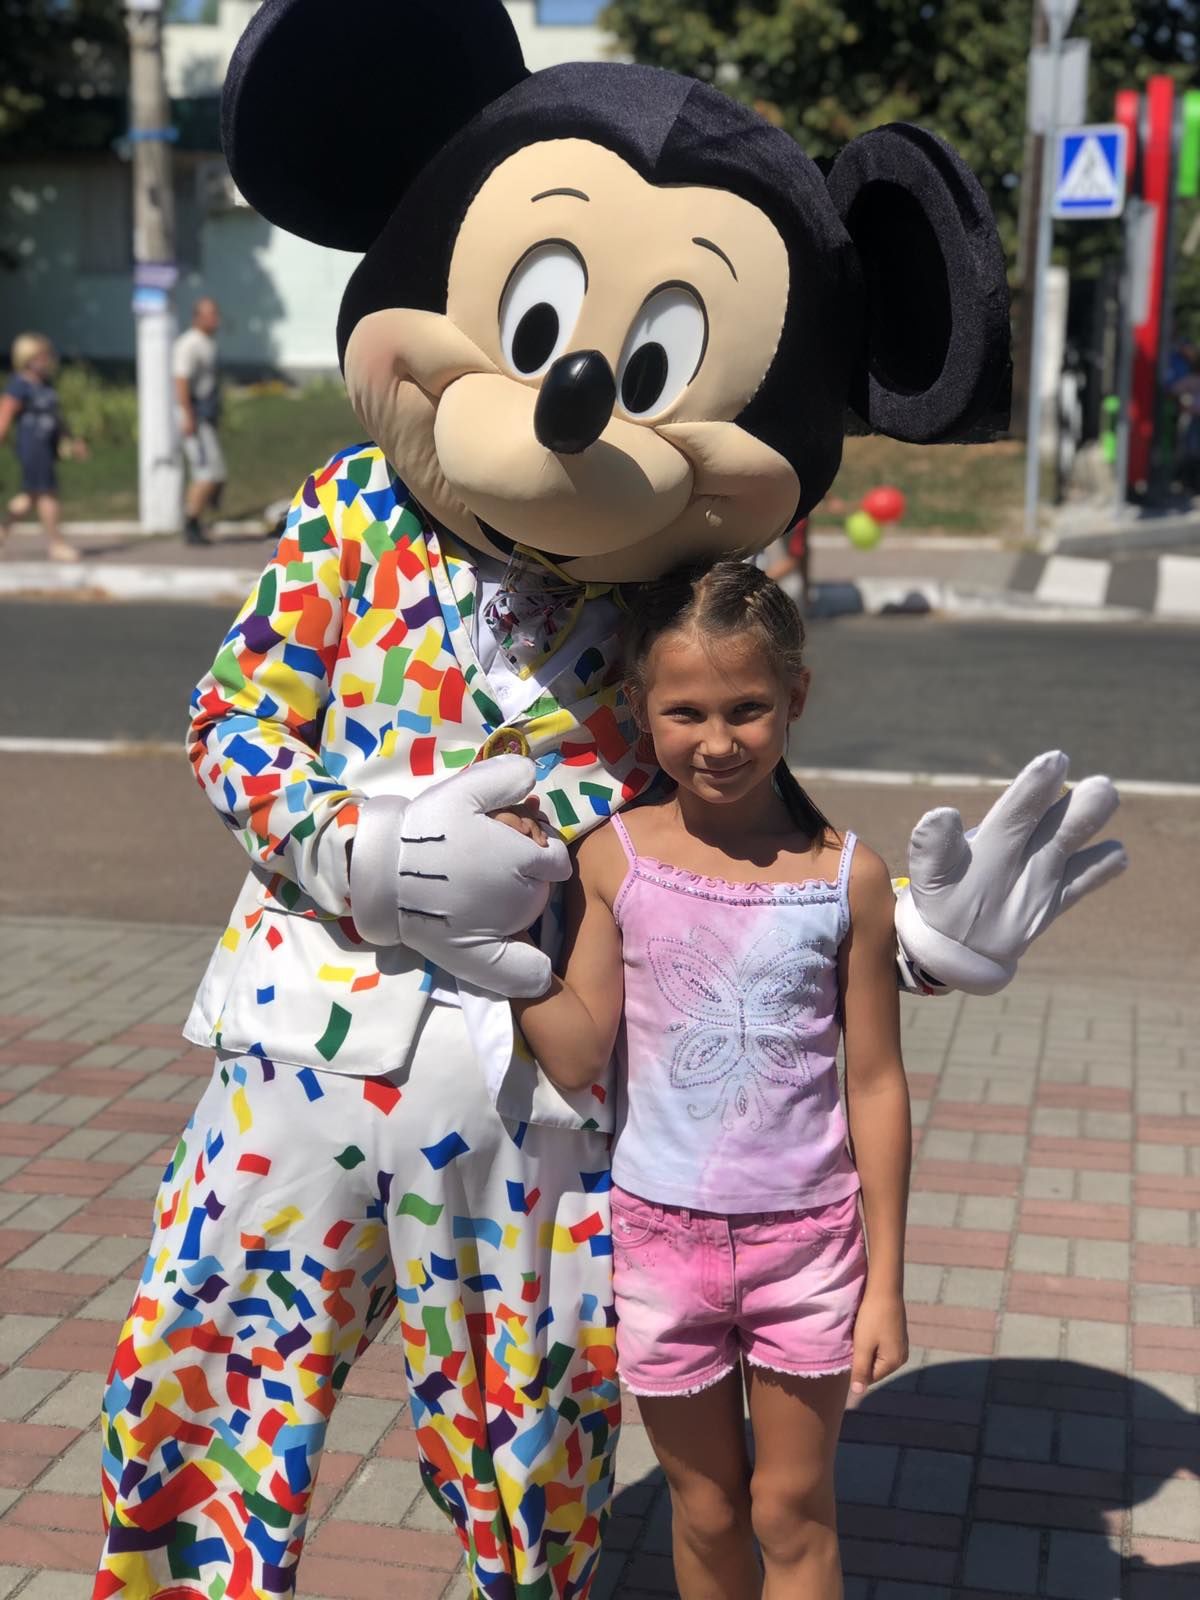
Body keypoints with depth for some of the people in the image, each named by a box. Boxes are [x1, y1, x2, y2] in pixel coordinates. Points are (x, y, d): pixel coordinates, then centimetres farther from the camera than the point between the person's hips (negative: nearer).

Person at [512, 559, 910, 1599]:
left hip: (805, 1238, -1)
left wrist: (886, 1281, -2)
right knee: (705, 1510, 18)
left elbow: (876, 1086, -4)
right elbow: (577, 1059, -11)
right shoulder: (614, 859, -9)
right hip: (659, 1234, 1)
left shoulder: (847, 875, -10)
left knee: (793, 1514, 12)